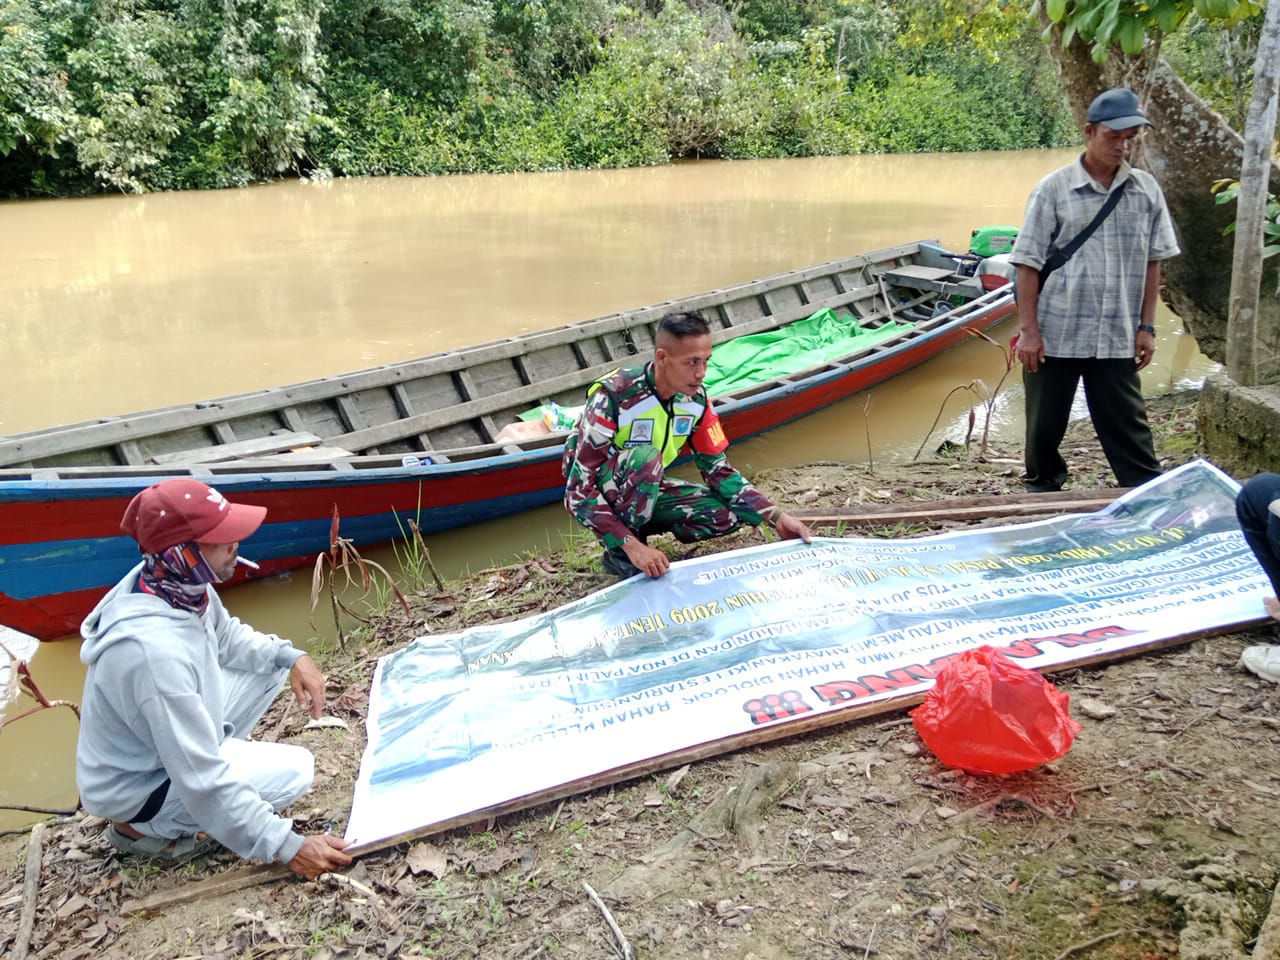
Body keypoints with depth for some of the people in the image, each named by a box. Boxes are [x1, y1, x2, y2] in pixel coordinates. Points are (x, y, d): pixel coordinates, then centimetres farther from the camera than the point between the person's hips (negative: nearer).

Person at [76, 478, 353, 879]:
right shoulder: (155, 652, -39)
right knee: (294, 771, -15)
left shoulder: (176, 581, -15)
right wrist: (288, 847, -28)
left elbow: (226, 636, 8)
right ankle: (143, 829, -1)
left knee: (273, 661, 2)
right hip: (139, 788, -8)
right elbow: (203, 784, -33)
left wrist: (291, 657, -9)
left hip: (171, 739, 8)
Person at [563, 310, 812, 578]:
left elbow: (719, 470, -2)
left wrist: (776, 517, -13)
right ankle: (619, 553, -16)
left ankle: (632, 528, 2)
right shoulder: (614, 397, -30)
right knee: (647, 458, -37)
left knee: (730, 515, -12)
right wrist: (631, 545, -39)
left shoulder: (696, 400, -11)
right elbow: (578, 490, -30)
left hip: (646, 492, 6)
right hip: (600, 494, -6)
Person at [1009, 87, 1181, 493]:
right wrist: (1028, 330, -9)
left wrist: (1146, 327, 4)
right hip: (1054, 334, -1)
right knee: (1044, 425, 11)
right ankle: (1043, 489, 31)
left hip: (1118, 338, 2)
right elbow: (1028, 264, -5)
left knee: (1129, 428, 4)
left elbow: (1152, 262, 9)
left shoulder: (1146, 189, 5)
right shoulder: (1054, 188, -4)